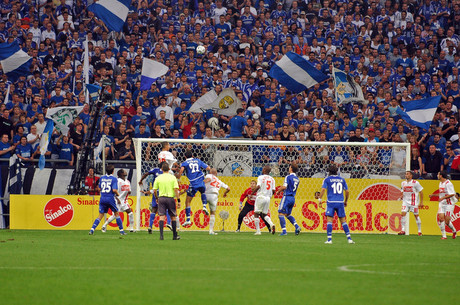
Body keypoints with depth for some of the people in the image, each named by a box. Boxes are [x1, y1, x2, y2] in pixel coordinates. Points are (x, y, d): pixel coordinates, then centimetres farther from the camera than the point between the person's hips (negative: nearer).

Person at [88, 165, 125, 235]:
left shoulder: (102, 178, 8)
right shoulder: (114, 179, -7)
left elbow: (99, 188, 14)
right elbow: (114, 190, -17)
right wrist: (118, 194, 4)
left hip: (102, 198, 3)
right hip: (110, 198, -3)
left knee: (100, 216, 7)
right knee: (116, 214, 12)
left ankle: (92, 229, -7)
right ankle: (121, 230, 13)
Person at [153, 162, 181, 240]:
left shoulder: (158, 178, 3)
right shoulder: (172, 178, -1)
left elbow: (154, 190, 4)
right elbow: (176, 190, -8)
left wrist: (156, 198, 21)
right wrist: (178, 200, -4)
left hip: (161, 198, 1)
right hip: (170, 198, -1)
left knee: (162, 217, -2)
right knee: (173, 217, 12)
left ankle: (161, 235, -14)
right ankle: (175, 236, 19)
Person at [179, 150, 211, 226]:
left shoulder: (185, 163, 4)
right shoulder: (198, 161, 14)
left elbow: (182, 169, -19)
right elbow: (208, 168, 12)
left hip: (193, 184, -3)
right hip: (201, 183, 3)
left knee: (187, 202, 7)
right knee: (203, 192, 37)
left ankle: (188, 219, 0)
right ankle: (204, 207, 15)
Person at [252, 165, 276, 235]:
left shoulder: (261, 177, -6)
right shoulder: (272, 179, 10)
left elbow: (258, 187, -18)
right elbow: (273, 191, 6)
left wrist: (251, 194, -9)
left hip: (260, 197, -5)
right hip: (268, 198, 5)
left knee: (256, 214, 5)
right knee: (264, 214, 16)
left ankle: (258, 231, 0)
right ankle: (271, 224, -12)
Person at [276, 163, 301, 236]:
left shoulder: (288, 177, -10)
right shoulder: (297, 179, 14)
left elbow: (284, 187, -19)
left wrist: (279, 191, -1)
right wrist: (282, 189, 20)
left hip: (287, 197, -8)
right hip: (293, 198, 8)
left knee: (281, 213, -4)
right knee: (288, 214, 19)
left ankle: (284, 231, -12)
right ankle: (297, 226, 2)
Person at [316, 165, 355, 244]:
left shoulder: (327, 179, 2)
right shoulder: (342, 179, 12)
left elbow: (323, 189, -11)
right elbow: (347, 191, 12)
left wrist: (319, 199, -7)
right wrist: (346, 201, 23)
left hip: (331, 202, -3)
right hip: (340, 202, 3)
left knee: (329, 220, -3)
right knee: (343, 220, 8)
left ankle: (329, 239, -10)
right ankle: (349, 238, 2)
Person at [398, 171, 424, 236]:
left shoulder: (415, 183, -8)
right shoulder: (403, 183, 9)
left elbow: (421, 192, -4)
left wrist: (421, 202, -7)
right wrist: (402, 196, -3)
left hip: (414, 202, -4)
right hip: (405, 201, 4)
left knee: (416, 215, 0)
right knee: (403, 214, -11)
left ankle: (419, 231, 11)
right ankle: (403, 230, -7)